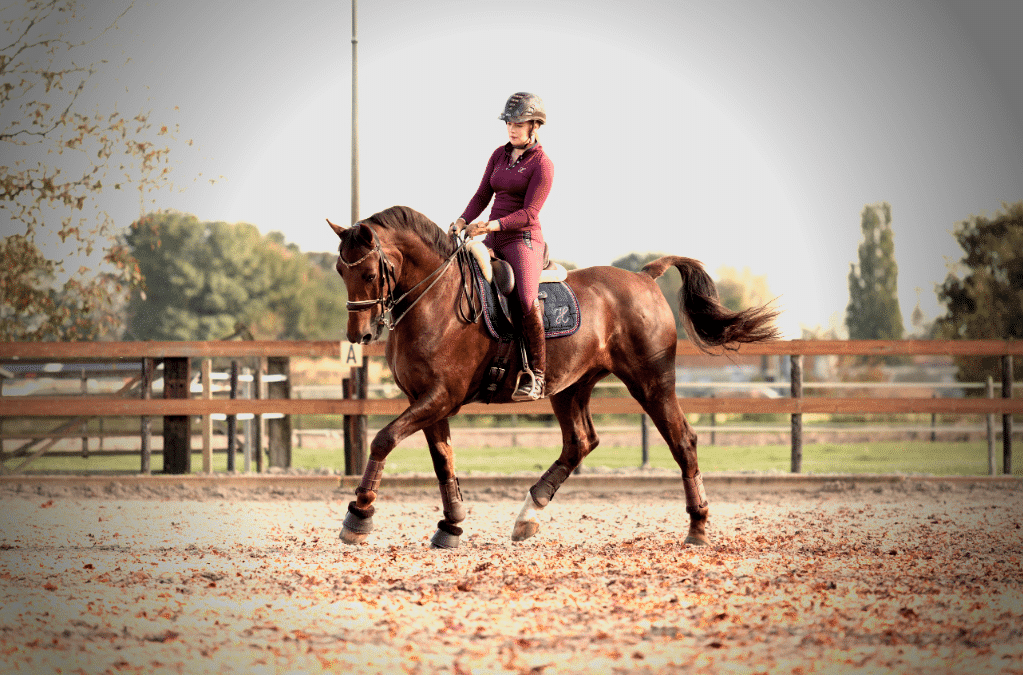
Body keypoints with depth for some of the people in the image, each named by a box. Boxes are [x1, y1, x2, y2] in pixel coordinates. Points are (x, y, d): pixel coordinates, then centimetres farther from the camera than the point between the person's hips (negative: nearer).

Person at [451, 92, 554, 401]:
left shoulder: (542, 165, -7)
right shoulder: (500, 155, 13)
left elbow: (529, 214, -14)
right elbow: (482, 196, 13)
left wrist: (492, 225, -27)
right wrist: (463, 222, -5)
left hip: (523, 239, -8)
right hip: (493, 240, 8)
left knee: (527, 300, -30)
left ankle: (535, 375, -23)